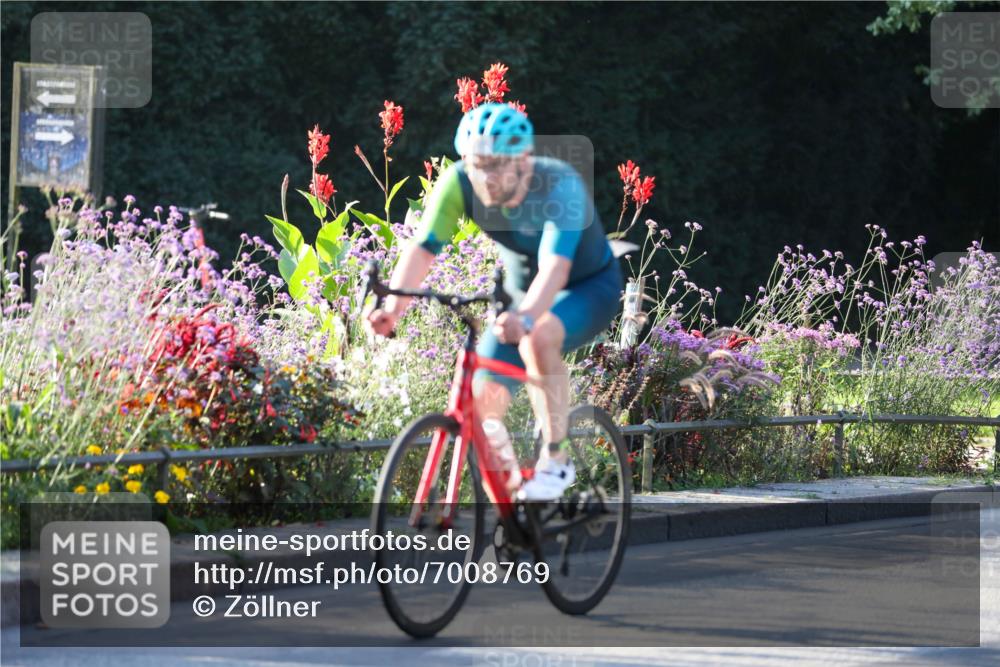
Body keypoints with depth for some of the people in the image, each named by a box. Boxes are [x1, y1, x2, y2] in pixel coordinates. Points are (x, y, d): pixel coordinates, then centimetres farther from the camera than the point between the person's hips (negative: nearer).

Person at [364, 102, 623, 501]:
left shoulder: (560, 186, -33)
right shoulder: (458, 183, -22)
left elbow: (555, 266, -46)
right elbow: (422, 247, -30)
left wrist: (526, 318, -64)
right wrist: (392, 307, -48)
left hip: (589, 288, -5)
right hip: (521, 290, 5)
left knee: (538, 338, -37)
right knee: (482, 408, -9)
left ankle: (556, 458, -21)